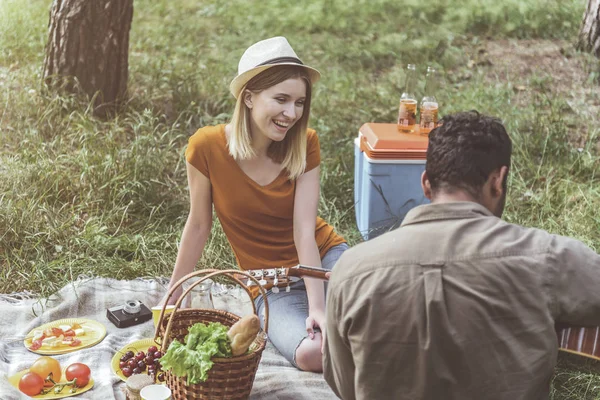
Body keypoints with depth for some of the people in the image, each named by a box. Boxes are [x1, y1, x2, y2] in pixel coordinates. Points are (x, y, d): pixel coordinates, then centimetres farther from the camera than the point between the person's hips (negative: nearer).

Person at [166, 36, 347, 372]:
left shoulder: (305, 144, -11)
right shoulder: (208, 147, -15)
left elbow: (304, 233, -16)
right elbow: (199, 225, -3)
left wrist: (317, 308, -27)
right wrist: (174, 297, 4)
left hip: (325, 257, 1)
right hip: (271, 287, -1)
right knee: (311, 352, -30)